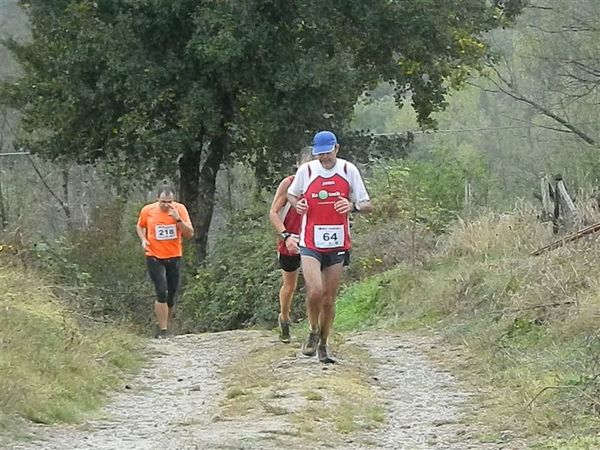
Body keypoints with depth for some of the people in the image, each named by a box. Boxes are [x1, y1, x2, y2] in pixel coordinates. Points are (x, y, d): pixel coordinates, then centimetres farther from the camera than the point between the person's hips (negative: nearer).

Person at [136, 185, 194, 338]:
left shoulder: (180, 209, -8)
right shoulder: (148, 210, -7)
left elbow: (190, 234, -10)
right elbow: (140, 226, 12)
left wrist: (178, 219, -24)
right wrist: (143, 239, -7)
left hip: (174, 258, 2)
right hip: (154, 258, -2)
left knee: (171, 295, 10)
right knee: (162, 293, -15)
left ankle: (163, 326, 27)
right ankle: (162, 330, -10)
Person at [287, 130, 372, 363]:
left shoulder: (348, 170, 0)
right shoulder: (306, 170, -1)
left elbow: (367, 205, 4)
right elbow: (291, 194, 19)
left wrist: (353, 206, -19)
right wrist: (297, 204, -4)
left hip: (337, 245, 2)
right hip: (310, 244, -2)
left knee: (329, 299, 7)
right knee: (315, 291, -20)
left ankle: (323, 344, 24)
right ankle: (313, 332, 7)